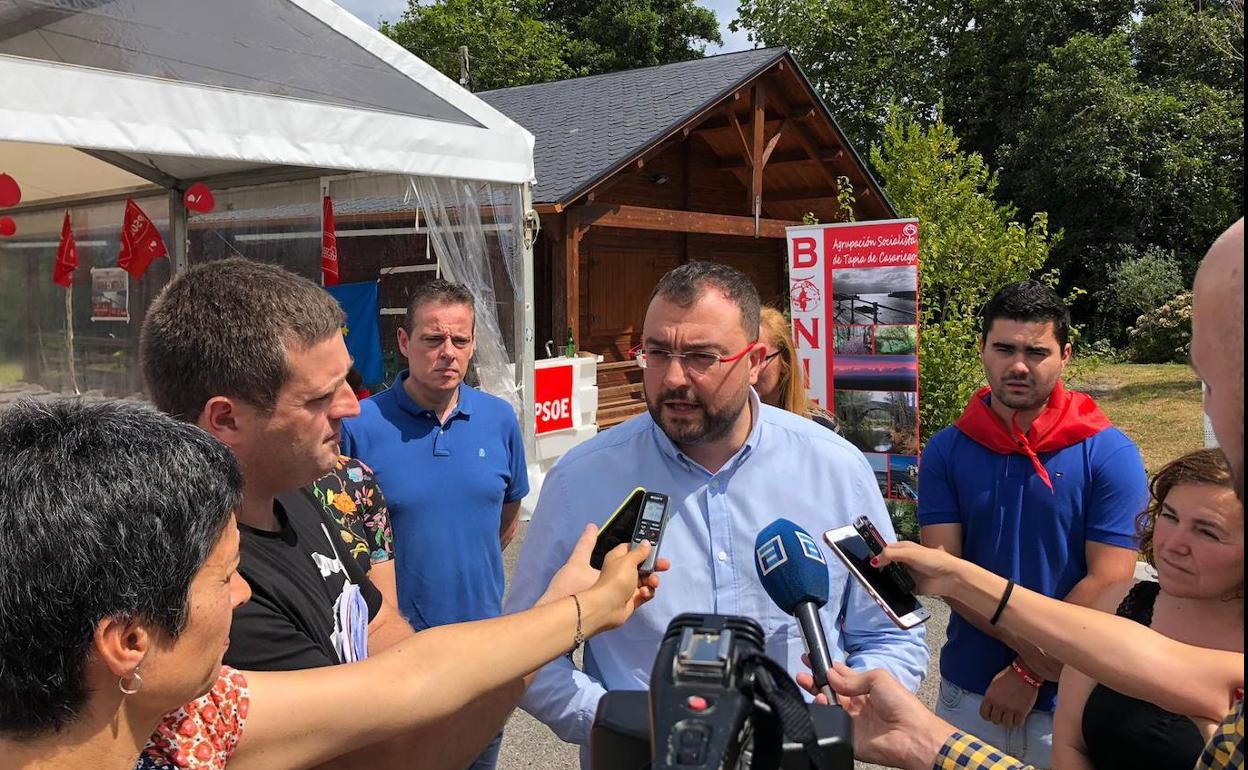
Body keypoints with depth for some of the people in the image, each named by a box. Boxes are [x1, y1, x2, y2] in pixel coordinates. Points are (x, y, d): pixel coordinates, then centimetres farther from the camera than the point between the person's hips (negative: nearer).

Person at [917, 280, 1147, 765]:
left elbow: (1108, 583, -12)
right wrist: (1029, 645, -19)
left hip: (1070, 702, -2)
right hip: (966, 694, 2)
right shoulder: (946, 450, -4)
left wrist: (1030, 673, -12)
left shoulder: (1109, 454, -9)